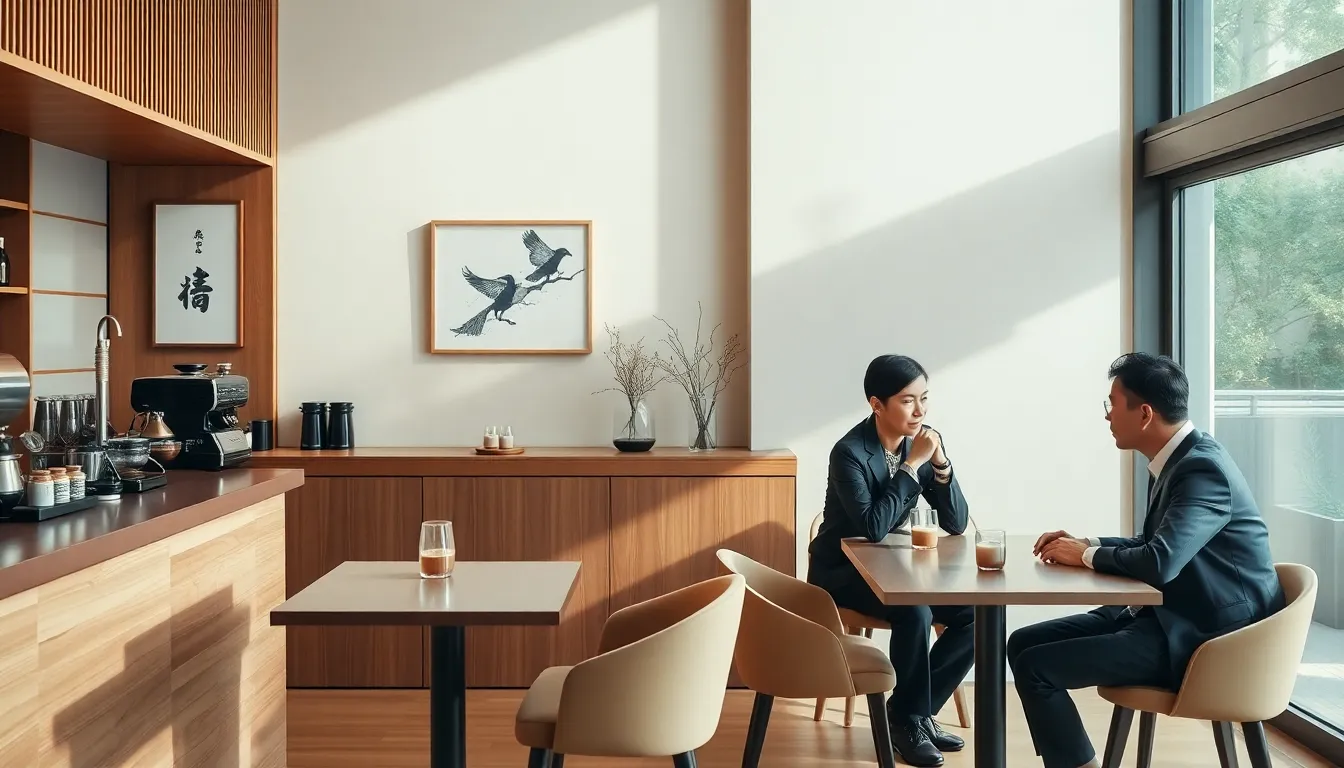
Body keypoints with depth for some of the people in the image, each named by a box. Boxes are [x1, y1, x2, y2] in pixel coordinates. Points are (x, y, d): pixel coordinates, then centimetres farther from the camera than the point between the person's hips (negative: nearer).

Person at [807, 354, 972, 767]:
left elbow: (957, 524, -5)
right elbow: (874, 527, -32)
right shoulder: (850, 452, -22)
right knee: (915, 612, -31)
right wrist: (912, 465, -29)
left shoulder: (921, 443, -3)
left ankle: (915, 709, 5)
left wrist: (940, 464, -20)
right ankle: (908, 718, -7)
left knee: (974, 614, -11)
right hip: (841, 572, -7)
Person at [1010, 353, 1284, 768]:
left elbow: (1159, 562, -33)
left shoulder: (1203, 469, -21)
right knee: (1024, 643, 3)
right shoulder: (1180, 458, 8)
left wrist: (1086, 556, -15)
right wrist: (1086, 543, 4)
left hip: (1198, 635, -10)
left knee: (1035, 666, -17)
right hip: (1167, 615, 10)